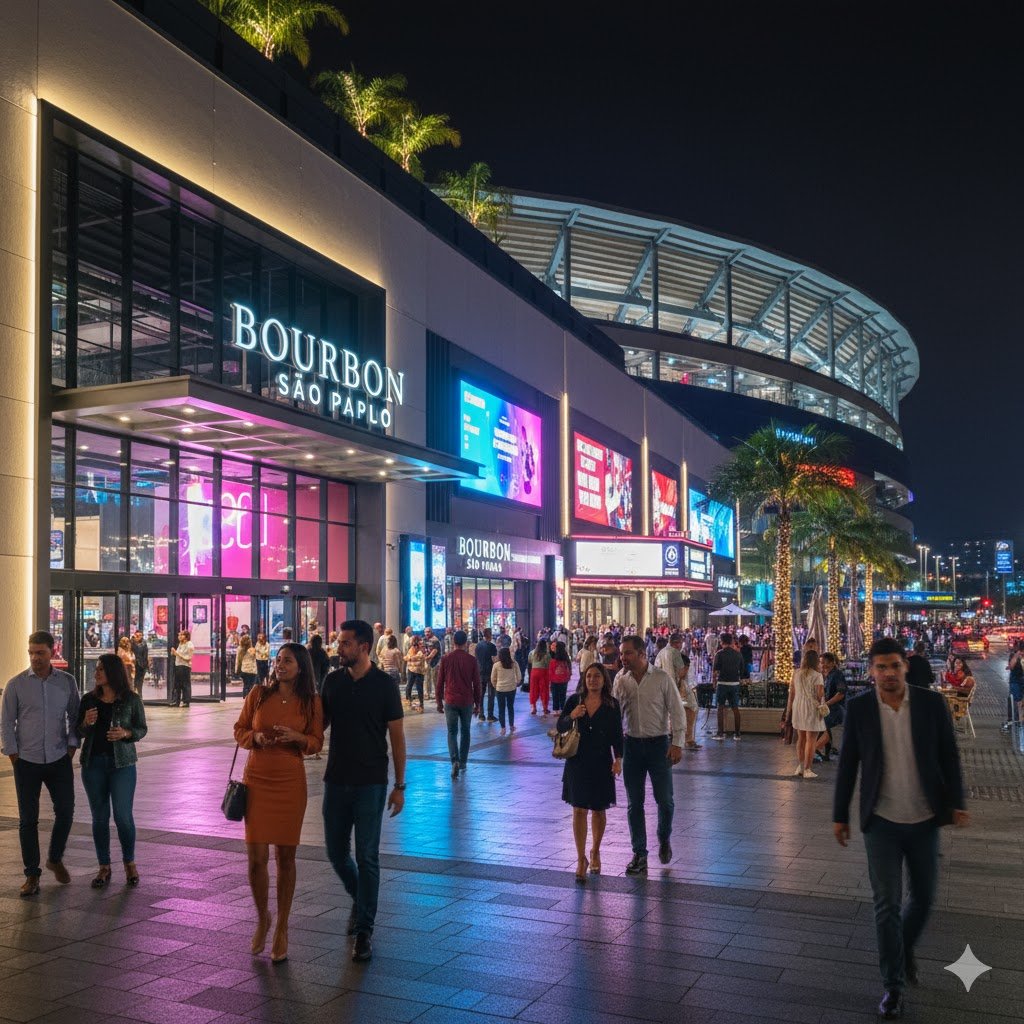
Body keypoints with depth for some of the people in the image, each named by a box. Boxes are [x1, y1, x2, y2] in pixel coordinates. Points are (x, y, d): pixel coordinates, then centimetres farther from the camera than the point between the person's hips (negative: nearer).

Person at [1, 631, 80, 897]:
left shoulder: (67, 682, 1)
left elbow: (74, 716, 8)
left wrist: (72, 745, 1)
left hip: (59, 759, 1)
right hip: (27, 761, -1)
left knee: (65, 811, 4)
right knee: (28, 819, 3)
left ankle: (55, 859, 28)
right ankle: (32, 875, 13)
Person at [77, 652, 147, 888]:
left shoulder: (131, 699, -2)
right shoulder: (89, 699, 5)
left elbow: (142, 729, 3)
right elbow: (78, 732, 10)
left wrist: (126, 733, -16)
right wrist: (86, 723, -12)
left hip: (122, 763, -3)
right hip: (94, 763, 3)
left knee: (123, 816, -5)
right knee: (100, 817, 6)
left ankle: (129, 862, 16)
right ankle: (104, 867, 17)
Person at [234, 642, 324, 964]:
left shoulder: (311, 702, -1)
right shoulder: (259, 694, 0)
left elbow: (317, 742, 4)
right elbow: (239, 730, 8)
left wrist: (297, 737, -16)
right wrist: (255, 737, -13)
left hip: (291, 783, 0)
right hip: (256, 781, 1)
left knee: (286, 856, 6)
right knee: (256, 857, -2)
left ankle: (282, 929, 23)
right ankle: (262, 918, 26)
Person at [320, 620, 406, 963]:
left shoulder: (384, 684, -7)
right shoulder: (333, 681, 3)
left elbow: (396, 736, -4)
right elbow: (320, 725, 13)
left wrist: (399, 785, -6)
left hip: (371, 783, -4)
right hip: (336, 780, 4)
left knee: (367, 857, -1)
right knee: (336, 853, 12)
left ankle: (364, 930, 10)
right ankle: (359, 899, 39)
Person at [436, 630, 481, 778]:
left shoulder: (445, 659, -3)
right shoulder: (471, 660, -4)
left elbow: (440, 683, 1)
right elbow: (476, 684, 0)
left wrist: (439, 702, 11)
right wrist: (477, 703, 10)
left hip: (450, 701, 0)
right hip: (467, 701, 0)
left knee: (452, 732, 4)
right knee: (465, 732, 15)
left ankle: (455, 761, -16)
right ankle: (463, 763, 20)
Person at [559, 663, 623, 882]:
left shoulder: (611, 705, -3)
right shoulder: (574, 700, -1)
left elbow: (617, 735, 1)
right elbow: (560, 727, -1)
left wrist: (618, 759, -9)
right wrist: (571, 716, -21)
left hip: (601, 764, 0)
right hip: (577, 763, 0)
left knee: (599, 810, 11)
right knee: (579, 810, -1)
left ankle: (595, 852, 32)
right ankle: (581, 859, 5)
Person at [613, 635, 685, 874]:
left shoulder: (662, 678, -8)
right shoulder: (620, 679, 0)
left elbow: (677, 711, -5)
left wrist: (676, 743, -9)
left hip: (658, 743, -2)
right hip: (631, 744, 3)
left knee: (664, 799, 1)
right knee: (634, 803, 6)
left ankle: (664, 839, 31)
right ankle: (639, 854, 18)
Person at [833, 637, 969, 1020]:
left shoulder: (932, 703, -7)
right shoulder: (859, 708, -7)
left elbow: (949, 756, 0)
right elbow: (848, 765, 0)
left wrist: (956, 802, -9)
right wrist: (840, 815, 2)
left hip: (924, 820, 1)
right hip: (881, 822, -1)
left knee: (924, 898, 15)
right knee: (887, 904, 2)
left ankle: (905, 948, 45)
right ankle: (893, 985, 18)